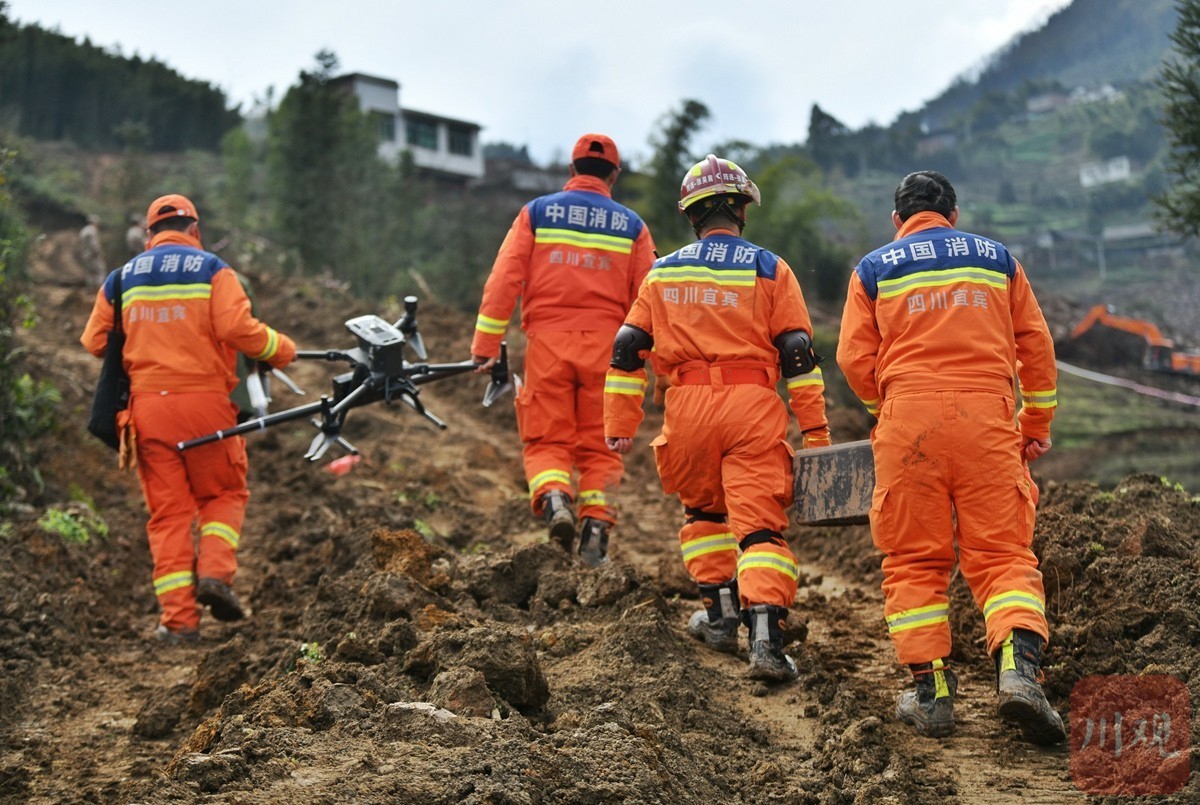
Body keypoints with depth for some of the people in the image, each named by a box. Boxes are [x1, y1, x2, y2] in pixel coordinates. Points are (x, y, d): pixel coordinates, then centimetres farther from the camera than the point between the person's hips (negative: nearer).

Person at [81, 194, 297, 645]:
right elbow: (237, 328, -13)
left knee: (167, 512, 7)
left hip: (147, 405, 3)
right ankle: (215, 573, -8)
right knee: (224, 494, 16)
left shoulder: (122, 278, 11)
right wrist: (281, 350, 2)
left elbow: (94, 341, 10)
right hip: (204, 399, -2)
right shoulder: (212, 269, 0)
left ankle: (179, 620, 3)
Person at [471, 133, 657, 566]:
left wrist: (486, 344, 0)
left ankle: (554, 499, -21)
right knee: (599, 445, 9)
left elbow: (504, 279, -1)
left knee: (547, 440, 5)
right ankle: (596, 527, -1)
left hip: (547, 340, -1)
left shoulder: (536, 213, 6)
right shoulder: (632, 226, 10)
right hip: (605, 345, 1)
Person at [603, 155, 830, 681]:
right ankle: (767, 637, -17)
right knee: (760, 527, -4)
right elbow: (797, 353, 0)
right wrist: (815, 430, 2)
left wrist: (619, 426, 14)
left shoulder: (663, 273, 14)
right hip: (753, 407, -2)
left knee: (703, 510, 25)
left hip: (688, 408, 2)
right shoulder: (769, 269, 6)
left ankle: (721, 613, 24)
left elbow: (627, 351, 10)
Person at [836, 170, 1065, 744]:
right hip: (988, 417, 1)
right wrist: (1036, 426, 22)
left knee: (914, 562, 7)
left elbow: (855, 358, 4)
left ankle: (930, 691, 4)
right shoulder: (997, 258, 16)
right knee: (1003, 554, 2)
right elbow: (1036, 345, 14)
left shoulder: (874, 269, 12)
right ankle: (1018, 666, -20)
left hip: (909, 419, -1)